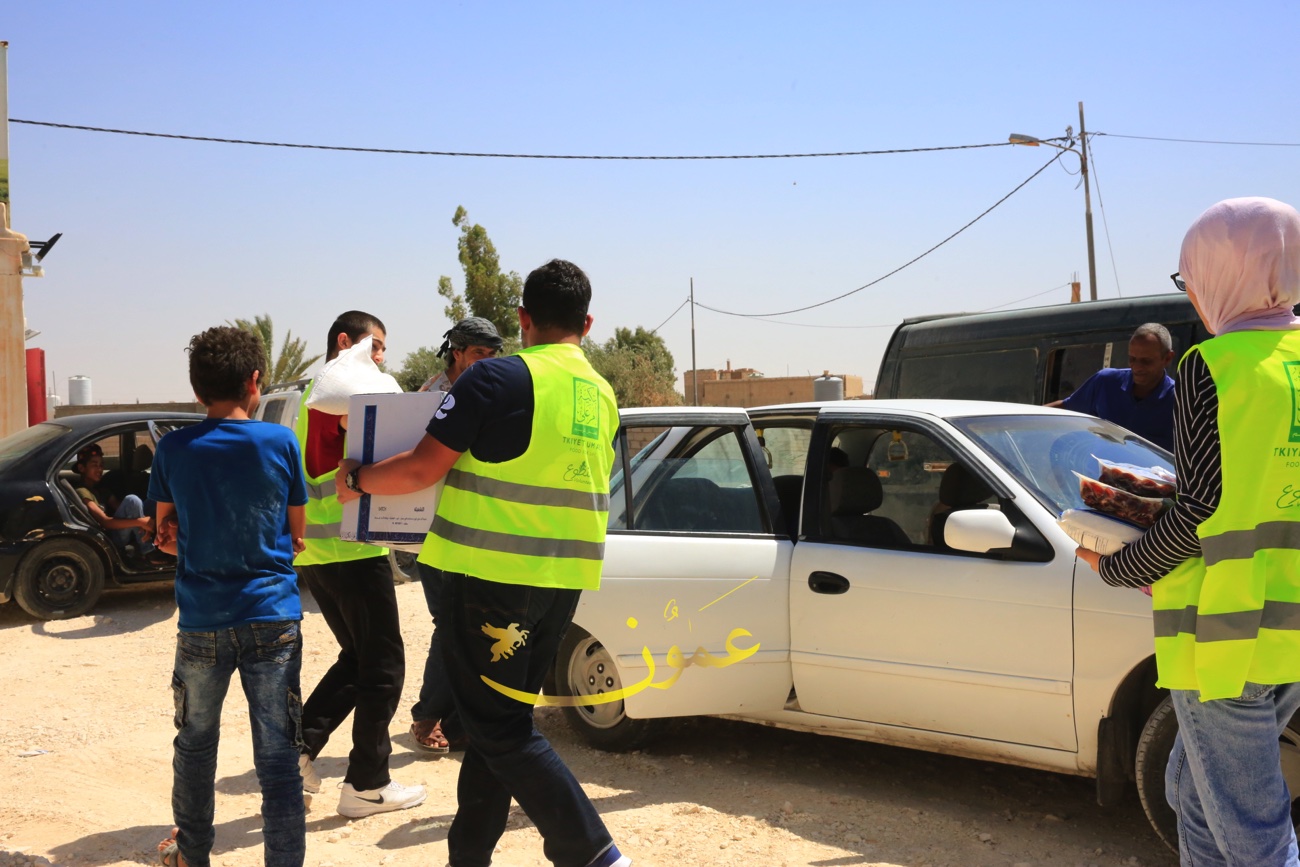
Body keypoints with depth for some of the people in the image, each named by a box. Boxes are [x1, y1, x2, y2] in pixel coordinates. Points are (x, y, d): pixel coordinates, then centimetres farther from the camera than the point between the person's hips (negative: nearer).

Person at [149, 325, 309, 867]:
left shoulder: (172, 449, -1)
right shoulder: (280, 443, -4)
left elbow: (167, 536, 10)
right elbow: (297, 534, 5)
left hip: (202, 623, 2)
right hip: (273, 618, -2)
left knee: (196, 743, 21)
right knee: (277, 756, 1)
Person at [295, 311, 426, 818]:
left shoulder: (313, 394, 21)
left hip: (314, 550, 10)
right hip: (351, 549, -10)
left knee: (356, 658, 20)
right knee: (382, 667, 1)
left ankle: (299, 748, 12)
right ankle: (367, 785, 7)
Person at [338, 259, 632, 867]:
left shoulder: (499, 377, -12)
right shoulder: (602, 396, 9)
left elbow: (422, 468, -13)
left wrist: (357, 480, 5)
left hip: (492, 576, -7)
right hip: (564, 579, 7)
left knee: (500, 730, 0)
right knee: (504, 719, 17)